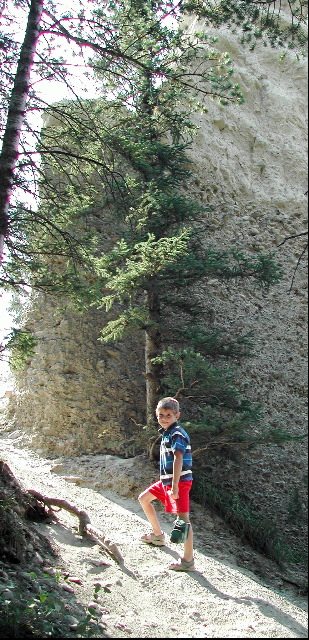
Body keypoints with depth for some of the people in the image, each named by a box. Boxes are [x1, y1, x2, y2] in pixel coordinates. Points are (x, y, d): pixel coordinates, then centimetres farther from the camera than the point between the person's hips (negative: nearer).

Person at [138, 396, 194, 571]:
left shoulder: (177, 434, -16)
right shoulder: (166, 433, 13)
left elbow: (178, 459, -25)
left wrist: (175, 485, -30)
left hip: (180, 481, -11)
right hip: (166, 480, 11)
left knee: (183, 517, -11)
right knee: (144, 498, 20)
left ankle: (188, 561, -9)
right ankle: (158, 535, 33)